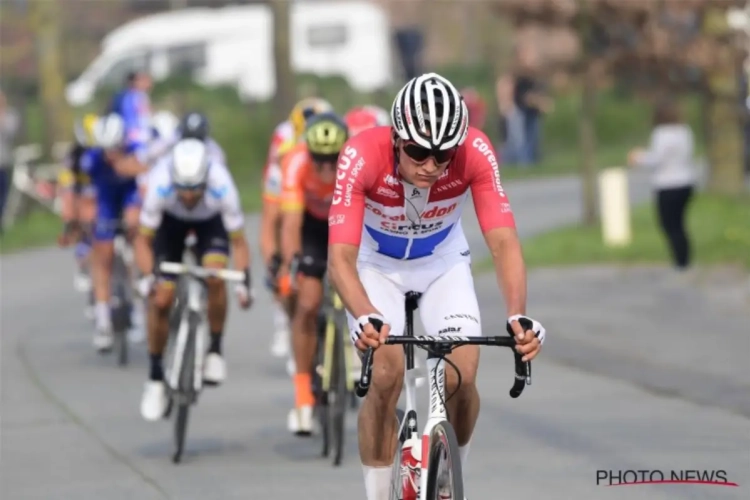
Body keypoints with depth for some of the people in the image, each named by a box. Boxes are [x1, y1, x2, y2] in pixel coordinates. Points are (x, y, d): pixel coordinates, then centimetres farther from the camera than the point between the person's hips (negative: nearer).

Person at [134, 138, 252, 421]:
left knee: (215, 276, -29)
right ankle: (155, 379, 10)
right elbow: (143, 240, -26)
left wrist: (244, 281, -38)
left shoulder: (221, 185, -39)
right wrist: (147, 277, -42)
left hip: (211, 221, -1)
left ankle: (215, 351, -8)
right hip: (171, 220, 1)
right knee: (160, 300, -8)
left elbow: (238, 241, -26)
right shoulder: (160, 184, -38)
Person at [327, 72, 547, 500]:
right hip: (377, 266, -1)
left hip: (443, 264, 1)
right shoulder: (363, 156, -35)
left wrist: (518, 316, -48)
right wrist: (366, 317, -57)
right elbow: (340, 257, -38)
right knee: (385, 377, -21)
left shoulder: (475, 153, -31)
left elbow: (503, 241, -32)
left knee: (462, 378, -15)